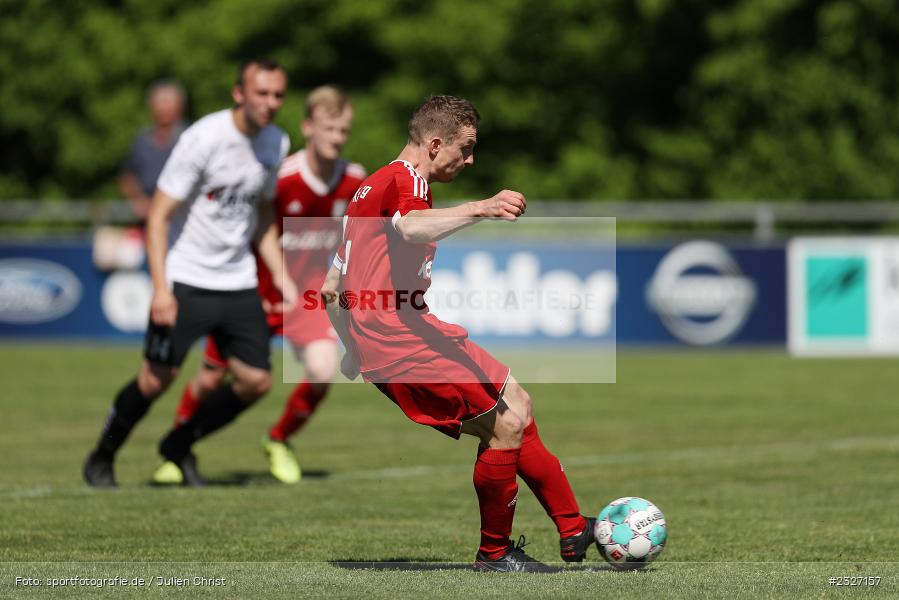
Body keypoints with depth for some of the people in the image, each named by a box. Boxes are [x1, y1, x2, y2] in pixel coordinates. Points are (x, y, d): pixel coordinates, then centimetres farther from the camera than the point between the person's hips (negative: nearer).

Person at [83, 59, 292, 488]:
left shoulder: (276, 143, 4)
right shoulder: (203, 139, -17)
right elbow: (158, 216, -16)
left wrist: (283, 281, 11)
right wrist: (161, 289, -24)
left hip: (238, 282, 6)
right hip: (186, 279, -6)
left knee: (256, 381, -1)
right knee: (157, 378, -9)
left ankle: (179, 448, 21)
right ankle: (101, 458, 14)